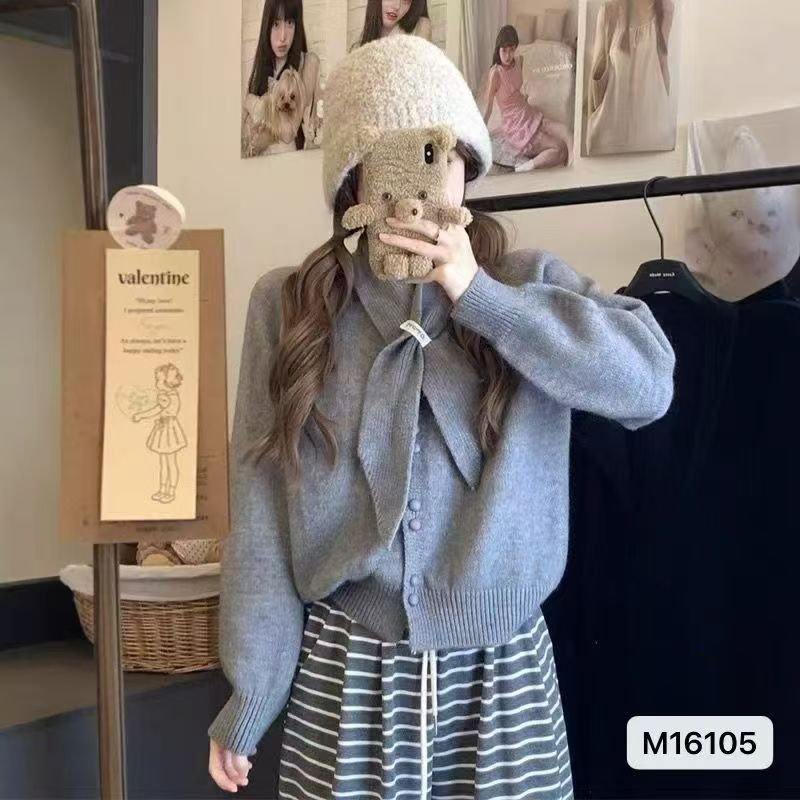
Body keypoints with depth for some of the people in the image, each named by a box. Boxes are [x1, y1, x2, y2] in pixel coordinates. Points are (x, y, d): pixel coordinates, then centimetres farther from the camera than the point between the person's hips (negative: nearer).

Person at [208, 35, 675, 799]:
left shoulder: (526, 281, 0)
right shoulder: (286, 305, -2)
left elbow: (649, 379, -15)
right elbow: (261, 510, -2)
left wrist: (479, 295, -16)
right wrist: (249, 692, 0)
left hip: (501, 669, 1)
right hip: (345, 670, 0)